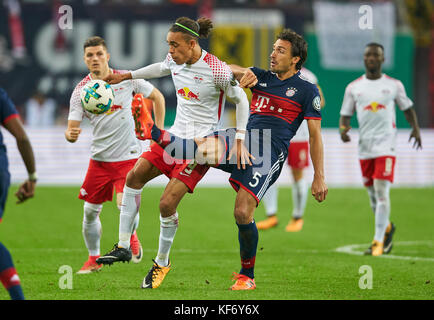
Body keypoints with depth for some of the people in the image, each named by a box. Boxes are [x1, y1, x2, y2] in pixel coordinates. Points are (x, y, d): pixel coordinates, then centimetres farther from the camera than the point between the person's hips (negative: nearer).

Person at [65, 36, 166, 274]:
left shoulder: (126, 79, -5)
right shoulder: (81, 90, -3)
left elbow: (157, 96, 11)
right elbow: (72, 127, -4)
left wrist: (159, 130, 7)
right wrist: (70, 135, -28)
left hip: (128, 156, -2)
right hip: (99, 159, 2)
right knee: (90, 211, 3)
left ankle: (132, 236, 15)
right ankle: (93, 259, 25)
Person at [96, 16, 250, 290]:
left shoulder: (217, 70, -20)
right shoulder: (175, 61, 0)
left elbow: (241, 100, -7)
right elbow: (161, 69, 25)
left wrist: (239, 140, -10)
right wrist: (127, 76, 33)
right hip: (176, 136, 7)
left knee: (167, 203, -13)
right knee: (135, 176, -1)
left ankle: (162, 262, 10)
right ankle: (124, 247, 8)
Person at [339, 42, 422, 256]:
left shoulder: (394, 85, 6)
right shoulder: (353, 87, 9)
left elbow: (407, 108, 16)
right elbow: (345, 115, 11)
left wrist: (415, 128, -1)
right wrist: (343, 129, -11)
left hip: (386, 145, -3)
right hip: (365, 147, 3)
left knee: (382, 190, -16)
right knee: (372, 193, 8)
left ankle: (378, 241, -14)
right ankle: (387, 228, 34)